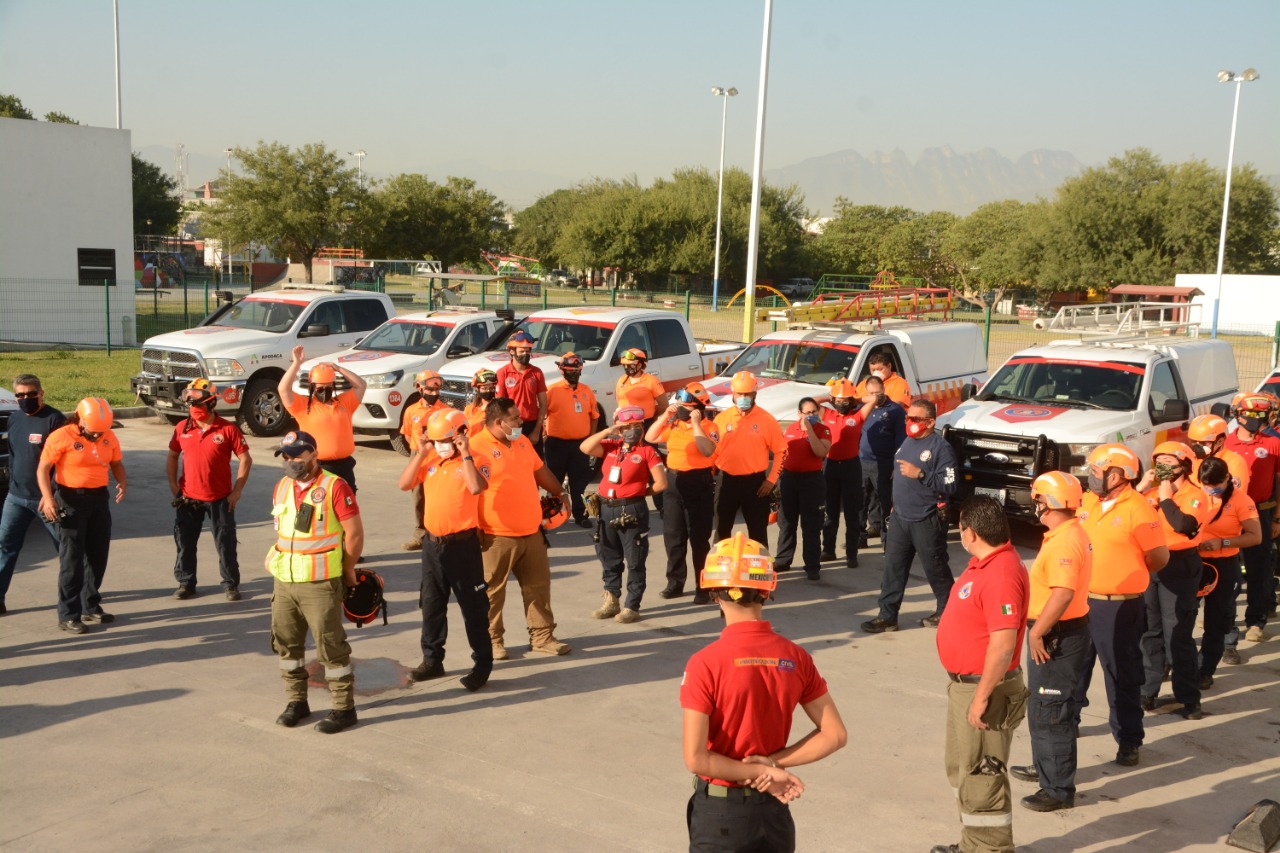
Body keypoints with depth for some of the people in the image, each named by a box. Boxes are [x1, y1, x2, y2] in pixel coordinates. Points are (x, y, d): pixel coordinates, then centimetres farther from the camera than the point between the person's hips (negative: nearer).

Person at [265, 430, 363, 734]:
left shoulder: (334, 486, -13)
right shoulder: (281, 487, 8)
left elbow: (354, 532, -10)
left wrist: (347, 571, -2)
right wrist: (279, 561, 11)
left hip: (320, 583, -7)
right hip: (284, 581, 7)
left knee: (331, 647, -1)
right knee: (286, 643, 14)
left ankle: (344, 708, 9)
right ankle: (297, 702, 29)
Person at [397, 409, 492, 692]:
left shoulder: (472, 461, -10)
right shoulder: (430, 460, 7)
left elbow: (476, 488, -30)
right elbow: (404, 484, -1)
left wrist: (465, 454, -25)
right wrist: (420, 453, -6)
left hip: (462, 543, -6)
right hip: (432, 542, 6)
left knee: (472, 605, 1)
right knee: (432, 604, 16)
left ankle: (482, 664, 10)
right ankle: (432, 659, 29)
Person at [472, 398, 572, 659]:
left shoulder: (522, 441, 10)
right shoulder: (477, 447, -16)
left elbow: (540, 470, 24)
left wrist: (559, 493, 31)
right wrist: (475, 531, -20)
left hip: (531, 532, 7)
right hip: (497, 536, -7)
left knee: (538, 586, 12)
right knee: (492, 591, 5)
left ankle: (542, 636, 23)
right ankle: (492, 640, 18)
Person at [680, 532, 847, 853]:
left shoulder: (705, 664, -19)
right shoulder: (796, 658, -5)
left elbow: (696, 759, -21)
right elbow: (835, 735, -2)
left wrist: (760, 772, -11)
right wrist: (774, 762, -7)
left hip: (719, 812, -4)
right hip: (773, 807, 4)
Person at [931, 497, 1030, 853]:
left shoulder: (1001, 574, -25)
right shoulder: (983, 563, 8)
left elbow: (1003, 643, -28)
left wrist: (982, 697, -25)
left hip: (984, 689, -11)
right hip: (964, 683, 11)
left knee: (981, 777, -1)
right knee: (962, 770, 22)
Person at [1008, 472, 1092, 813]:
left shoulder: (1064, 542, -24)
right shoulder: (1068, 534, 10)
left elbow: (1063, 593, -33)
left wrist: (1037, 632, -26)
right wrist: (1038, 629, 18)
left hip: (1058, 636, -11)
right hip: (1057, 633, 11)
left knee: (1050, 713, -3)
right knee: (1041, 707, 24)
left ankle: (1059, 789, 5)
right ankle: (1045, 767, 41)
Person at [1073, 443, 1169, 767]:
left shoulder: (1138, 510, -15)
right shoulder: (1086, 502, 5)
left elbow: (1159, 559, -11)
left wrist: (1125, 575, 2)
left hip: (1119, 608, -6)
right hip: (1081, 601, 7)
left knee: (1122, 676, 4)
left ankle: (1129, 741, 16)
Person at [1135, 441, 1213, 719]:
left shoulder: (1195, 495, -5)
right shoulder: (1150, 491, 10)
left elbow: (1185, 526, -23)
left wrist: (1166, 498, -13)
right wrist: (1139, 489, -5)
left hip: (1178, 567, -5)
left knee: (1178, 635, -5)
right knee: (1149, 632, 12)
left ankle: (1188, 698, 3)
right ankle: (1147, 691, 22)